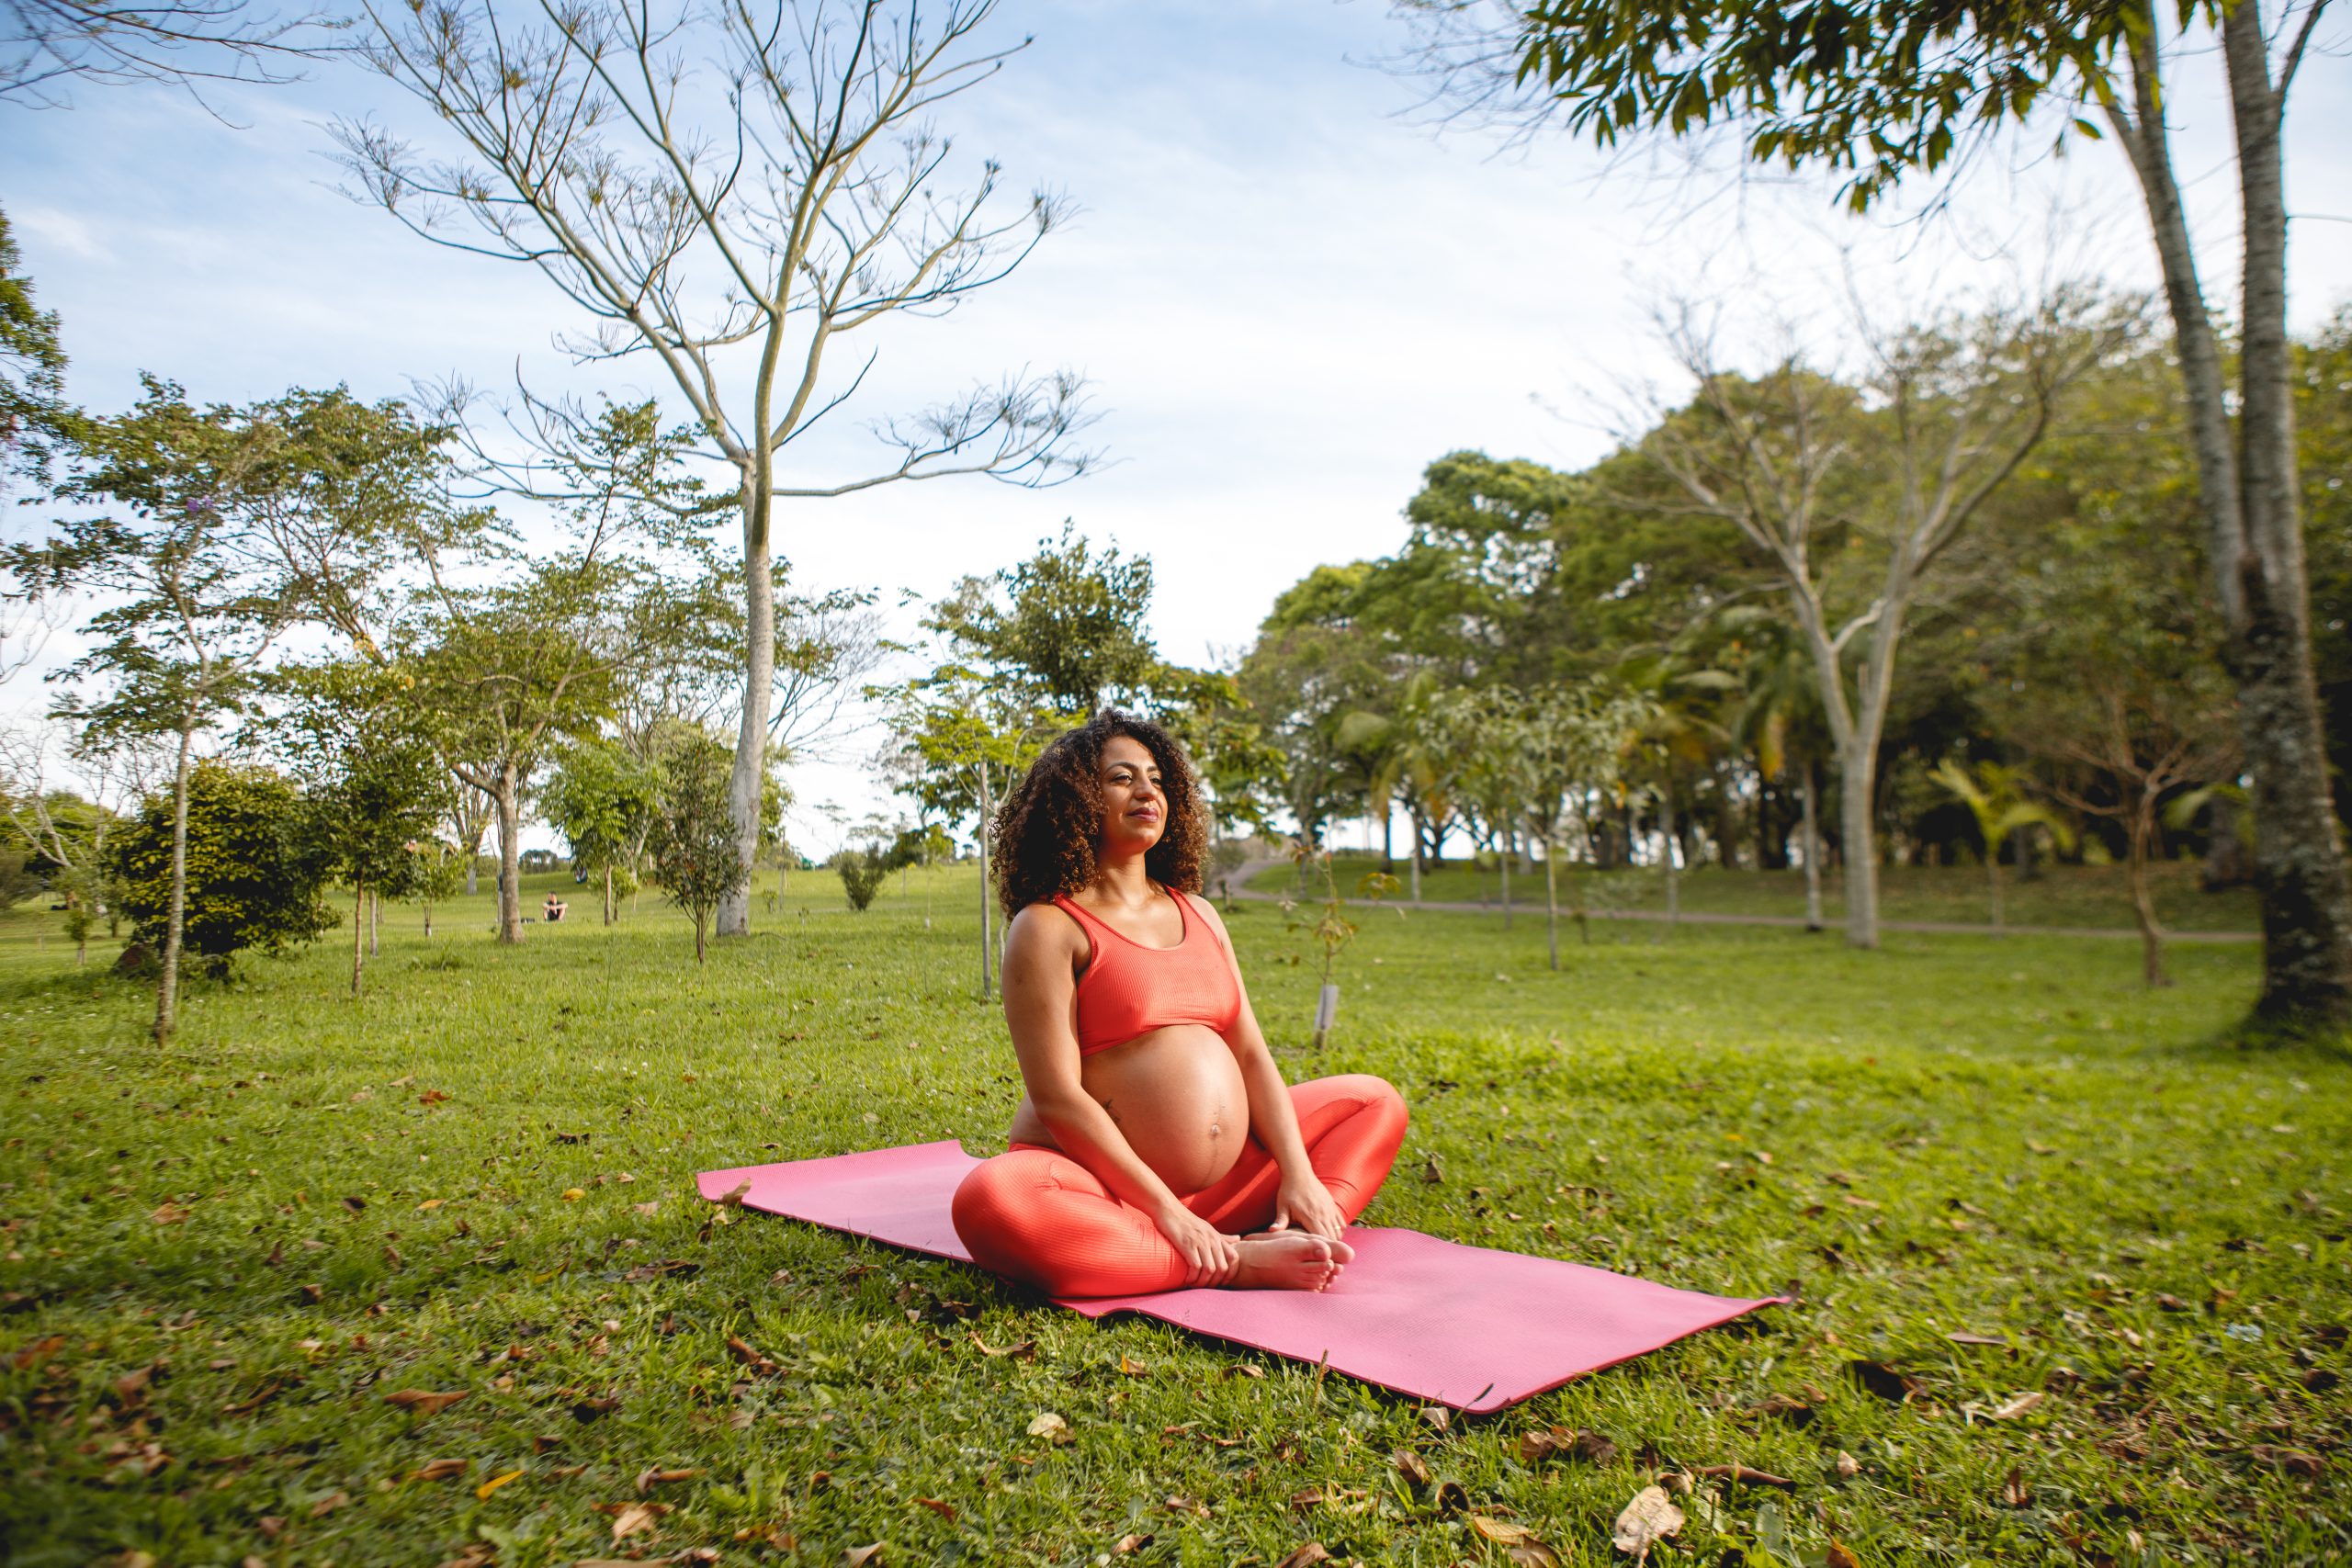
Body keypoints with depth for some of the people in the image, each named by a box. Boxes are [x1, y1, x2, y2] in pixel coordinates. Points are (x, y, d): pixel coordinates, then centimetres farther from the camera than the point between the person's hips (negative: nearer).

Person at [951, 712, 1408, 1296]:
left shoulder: (1197, 914, 15)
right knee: (991, 1201, -37)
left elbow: (1250, 1052, 10)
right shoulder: (1047, 927, -6)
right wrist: (1166, 1211, -20)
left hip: (1225, 1180, 7)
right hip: (1109, 1193, -6)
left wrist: (1298, 1173, -4)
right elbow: (1056, 1098, -15)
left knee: (1375, 1100, 9)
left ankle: (1286, 1241, -17)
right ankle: (1237, 1266, -26)